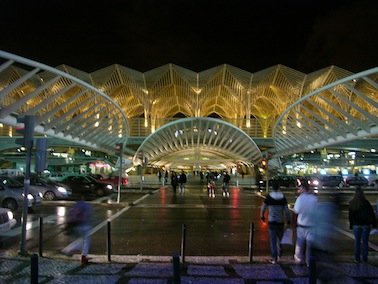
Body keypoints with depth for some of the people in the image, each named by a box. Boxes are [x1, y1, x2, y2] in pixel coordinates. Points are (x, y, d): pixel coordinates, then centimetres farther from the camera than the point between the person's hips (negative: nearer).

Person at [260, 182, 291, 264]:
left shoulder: (269, 197, -6)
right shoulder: (283, 197, -4)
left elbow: (263, 208, 1)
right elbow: (286, 210, -4)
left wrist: (262, 216, 18)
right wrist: (288, 220, 7)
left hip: (271, 221, -1)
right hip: (280, 221, 1)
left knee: (273, 240, 3)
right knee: (280, 238, 20)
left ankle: (274, 258, 3)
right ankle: (279, 254, 28)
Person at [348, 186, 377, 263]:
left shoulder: (351, 203, -1)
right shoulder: (366, 202, -10)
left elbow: (350, 216, 6)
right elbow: (372, 214, -5)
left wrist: (351, 225, 13)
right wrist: (374, 224, 4)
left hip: (356, 225, 2)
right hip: (366, 224, -2)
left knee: (357, 241, 8)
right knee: (365, 242, 5)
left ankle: (357, 259, 10)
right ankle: (364, 259, 8)